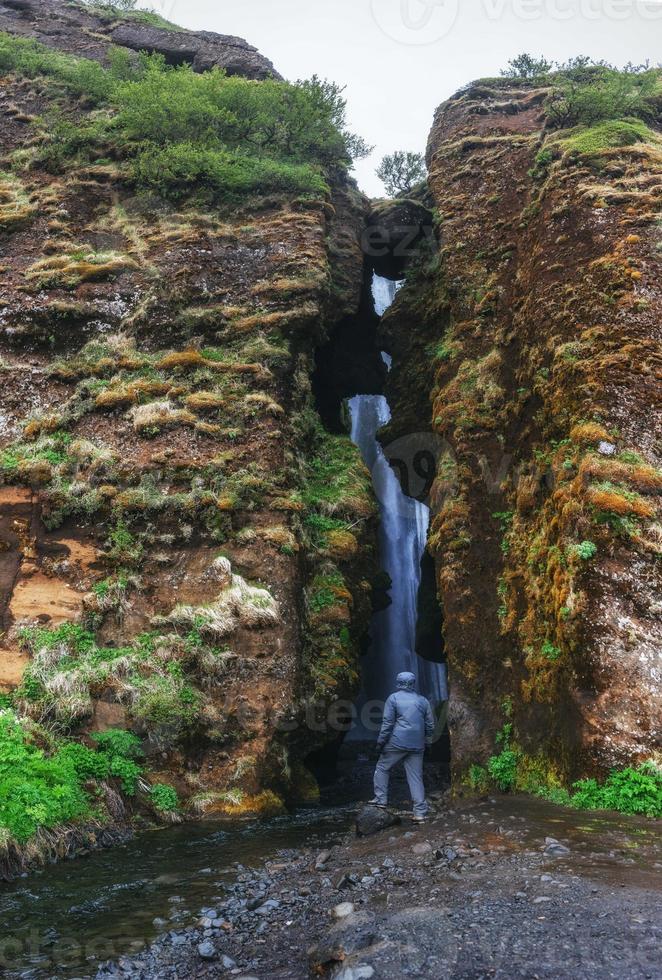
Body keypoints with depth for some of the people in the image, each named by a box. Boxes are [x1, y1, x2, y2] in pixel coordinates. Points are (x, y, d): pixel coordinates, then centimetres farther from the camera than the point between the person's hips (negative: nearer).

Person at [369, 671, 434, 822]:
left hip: (397, 743, -4)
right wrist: (427, 742, 22)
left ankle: (381, 799, 11)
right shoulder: (423, 700, 10)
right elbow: (430, 724, 13)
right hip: (417, 746, 4)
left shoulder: (393, 699, -3)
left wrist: (381, 742, -2)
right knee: (416, 777, 6)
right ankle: (420, 812, 3)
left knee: (382, 768, 14)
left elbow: (387, 723, -7)